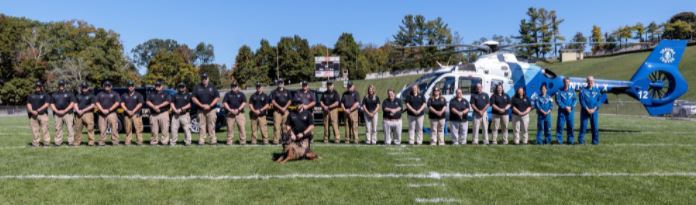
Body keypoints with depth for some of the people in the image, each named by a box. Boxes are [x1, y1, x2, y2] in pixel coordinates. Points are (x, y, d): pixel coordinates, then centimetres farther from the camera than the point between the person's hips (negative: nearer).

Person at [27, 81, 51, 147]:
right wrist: (32, 111, -8)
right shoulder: (31, 96, 20)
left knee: (44, 129, -7)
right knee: (35, 130, 2)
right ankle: (35, 143, 6)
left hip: (43, 114, -3)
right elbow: (28, 104, 11)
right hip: (33, 115, 4)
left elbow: (46, 104, -4)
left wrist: (38, 110, -14)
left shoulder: (45, 95, 8)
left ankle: (46, 142, -4)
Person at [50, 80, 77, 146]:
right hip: (57, 114, 3)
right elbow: (52, 104, 14)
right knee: (58, 129, 5)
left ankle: (71, 142, -7)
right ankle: (58, 142, 11)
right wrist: (57, 111, -4)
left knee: (70, 128, -8)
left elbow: (72, 103, 0)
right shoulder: (54, 94, 18)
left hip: (67, 113, -3)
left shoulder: (69, 94, 8)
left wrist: (64, 111, -10)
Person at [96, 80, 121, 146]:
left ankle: (115, 142, -5)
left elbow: (117, 103, -1)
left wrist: (109, 110, -9)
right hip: (102, 114, 3)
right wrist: (102, 110, -7)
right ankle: (101, 142, 7)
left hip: (112, 113, -3)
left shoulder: (114, 94, 10)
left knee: (114, 128, -8)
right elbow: (97, 103, 10)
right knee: (102, 129, 1)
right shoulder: (100, 94, 19)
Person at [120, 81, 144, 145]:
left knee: (138, 128, -9)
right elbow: (122, 104, 10)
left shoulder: (138, 95, 8)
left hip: (136, 114, -3)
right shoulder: (124, 95, 17)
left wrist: (133, 111, -9)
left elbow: (140, 104, -1)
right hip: (127, 114, 3)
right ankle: (128, 141, 7)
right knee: (128, 129, 3)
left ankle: (139, 141, -8)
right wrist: (127, 111, -6)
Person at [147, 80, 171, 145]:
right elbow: (148, 102, 8)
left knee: (165, 129, -7)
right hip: (153, 114, 3)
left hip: (163, 113, -3)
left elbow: (167, 101, -7)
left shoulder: (165, 94, 8)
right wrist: (154, 107, -11)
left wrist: (158, 106, -13)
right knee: (154, 130, 5)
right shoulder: (152, 94, 19)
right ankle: (154, 141, 13)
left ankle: (165, 141, -3)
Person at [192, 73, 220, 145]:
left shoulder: (212, 87, 8)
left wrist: (210, 105, -8)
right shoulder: (197, 87, 9)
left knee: (211, 126, -1)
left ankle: (213, 140, 1)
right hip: (201, 110, 1)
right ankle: (201, 141, 3)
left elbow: (217, 98, 3)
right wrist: (202, 105, -8)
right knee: (202, 126, 0)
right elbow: (193, 98, 4)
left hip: (211, 110, -1)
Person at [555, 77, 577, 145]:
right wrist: (565, 107, -12)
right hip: (562, 111, -2)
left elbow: (575, 100, 7)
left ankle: (570, 140, 12)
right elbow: (558, 101, -3)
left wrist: (571, 107, -9)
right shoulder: (559, 91, 2)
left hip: (570, 111, 3)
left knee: (570, 125, 3)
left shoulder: (572, 91, 12)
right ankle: (559, 139, 0)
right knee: (560, 125, -5)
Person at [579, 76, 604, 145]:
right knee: (583, 125, -3)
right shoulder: (583, 90, 2)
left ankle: (595, 141, 11)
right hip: (585, 111, -2)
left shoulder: (597, 90, 9)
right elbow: (582, 101, -4)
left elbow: (599, 100, 3)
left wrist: (594, 109, -9)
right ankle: (581, 140, 2)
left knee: (595, 126, 2)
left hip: (594, 111, 2)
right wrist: (587, 109, -13)